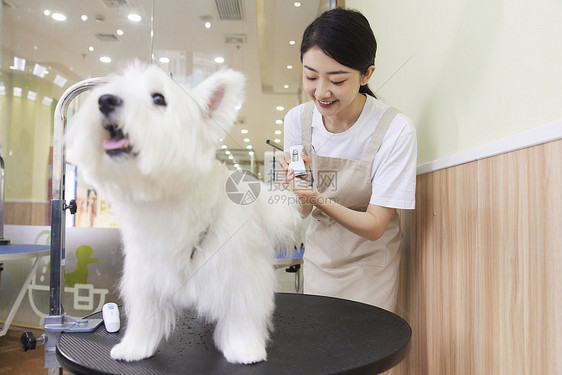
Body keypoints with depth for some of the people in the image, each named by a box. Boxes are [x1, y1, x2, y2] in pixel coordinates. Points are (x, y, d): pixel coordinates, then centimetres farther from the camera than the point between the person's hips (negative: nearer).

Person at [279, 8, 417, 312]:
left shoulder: (395, 130, -24)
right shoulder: (298, 119, -12)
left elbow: (374, 227, -21)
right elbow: (303, 212, -7)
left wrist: (318, 199, -36)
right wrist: (298, 181, -28)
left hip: (369, 267, -3)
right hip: (319, 257, 4)